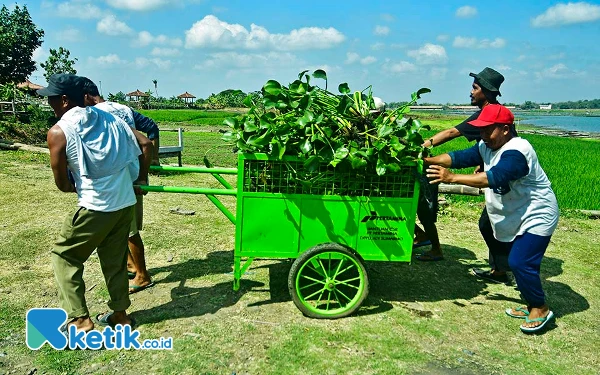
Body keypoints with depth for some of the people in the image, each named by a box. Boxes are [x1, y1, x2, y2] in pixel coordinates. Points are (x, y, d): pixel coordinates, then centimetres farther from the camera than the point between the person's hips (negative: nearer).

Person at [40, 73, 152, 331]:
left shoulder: (58, 132, -9)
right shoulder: (109, 119, 7)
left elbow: (61, 183, -3)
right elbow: (146, 146, 8)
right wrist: (139, 178, 19)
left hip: (95, 207, -6)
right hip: (126, 202, 6)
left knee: (64, 256, 13)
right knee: (115, 258, 20)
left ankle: (79, 319, 12)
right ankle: (119, 313, 31)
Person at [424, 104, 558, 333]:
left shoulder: (516, 152, -28)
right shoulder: (486, 147, 1)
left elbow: (493, 177, -41)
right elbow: (460, 157, -6)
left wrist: (452, 178, -45)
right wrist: (429, 160, -21)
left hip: (536, 217, -9)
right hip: (513, 218, 9)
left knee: (520, 263, -13)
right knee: (517, 262, 14)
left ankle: (541, 310, 7)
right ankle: (531, 304, 30)